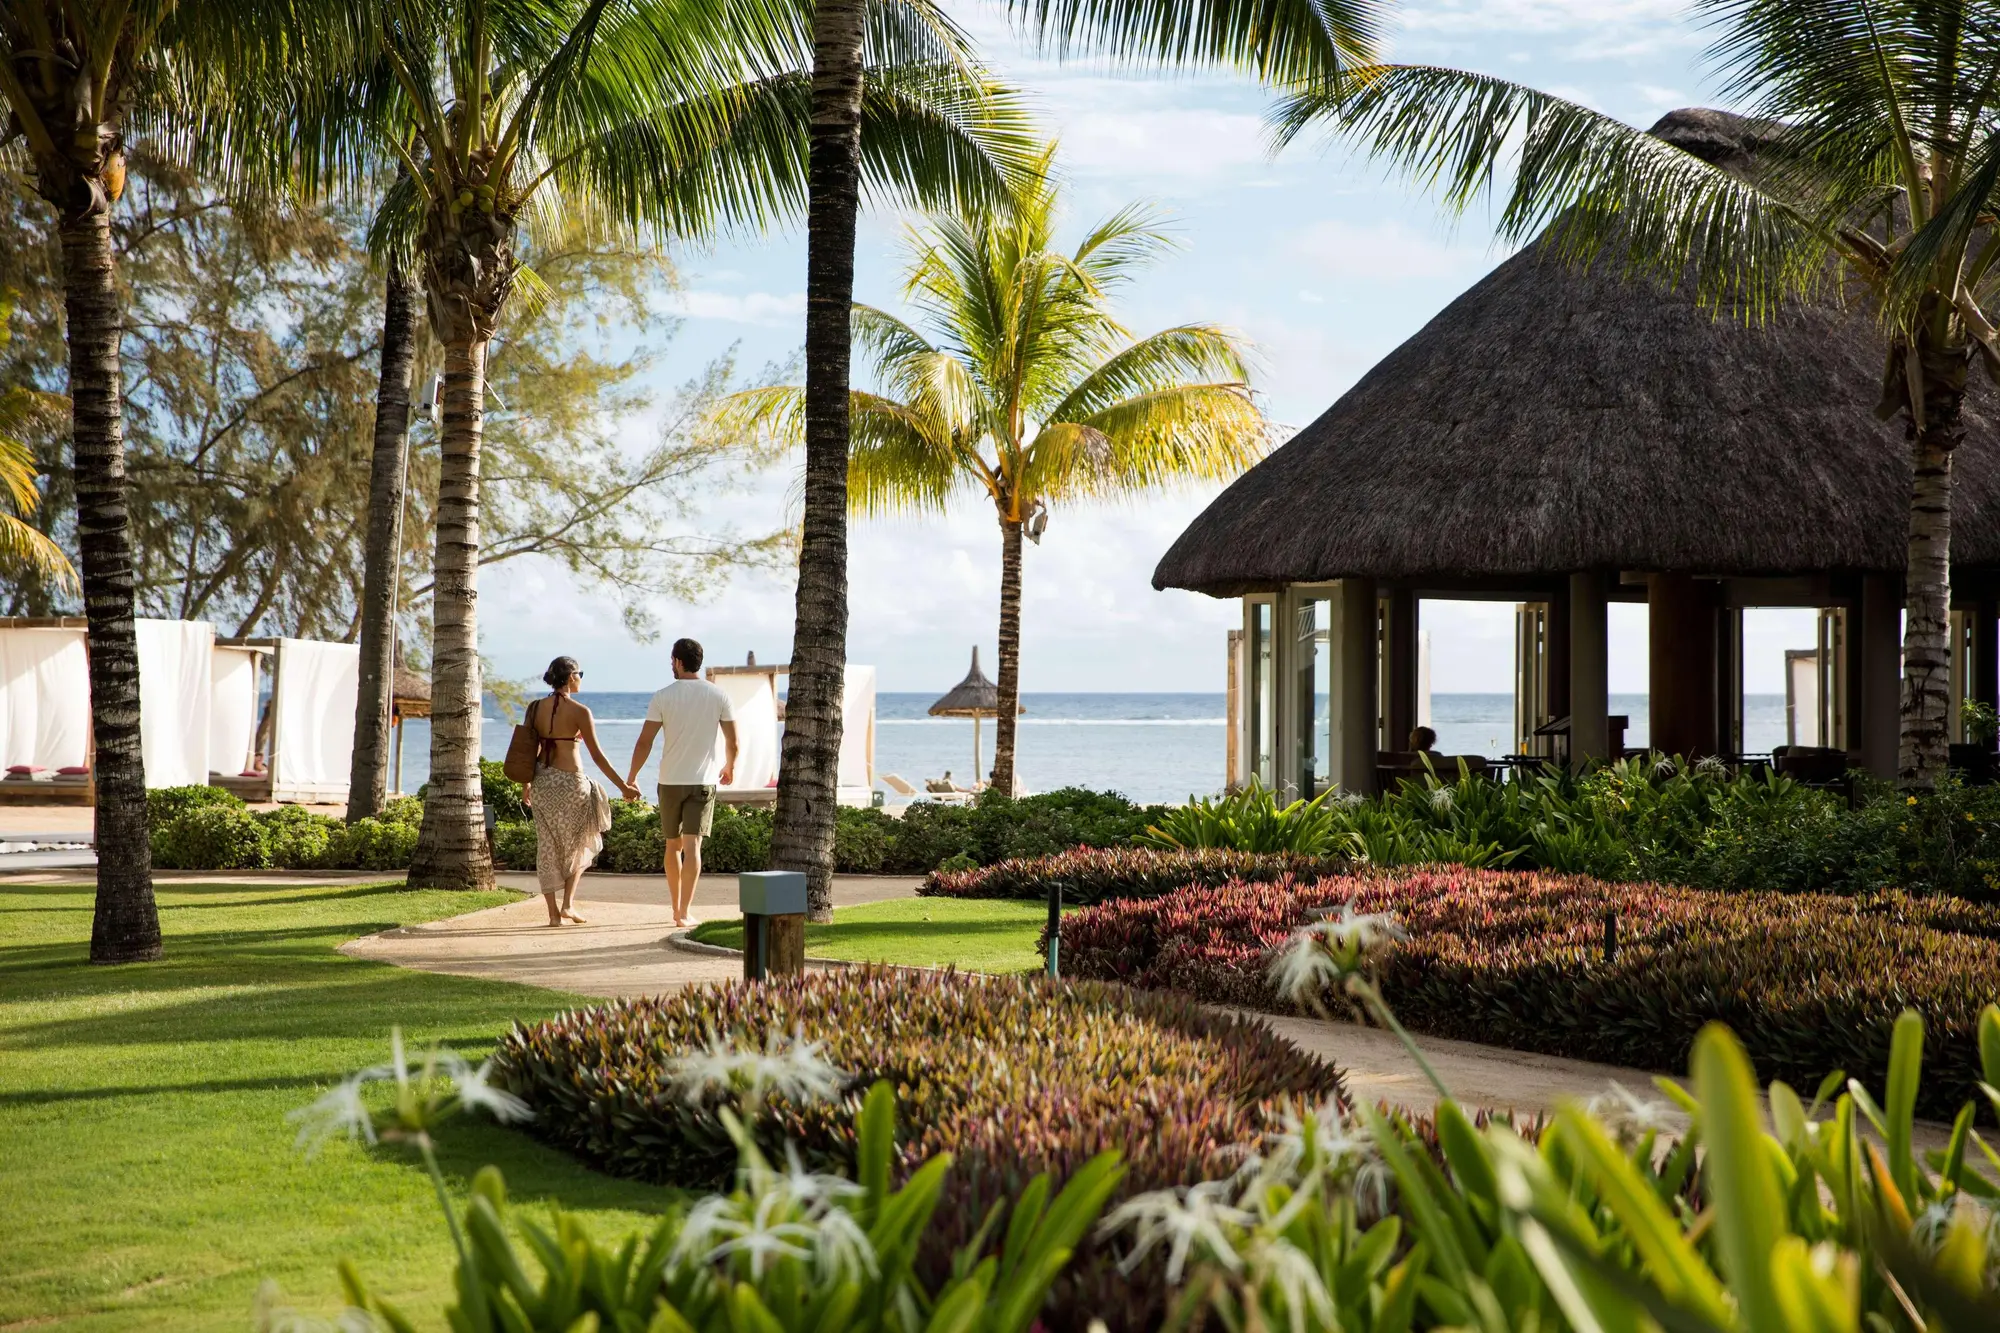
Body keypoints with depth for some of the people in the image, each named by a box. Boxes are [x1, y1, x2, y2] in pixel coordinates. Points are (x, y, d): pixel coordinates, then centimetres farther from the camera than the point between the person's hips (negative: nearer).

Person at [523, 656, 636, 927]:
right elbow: (597, 755, -12)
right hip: (570, 783, -4)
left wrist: (527, 784, 19)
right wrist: (623, 786, -6)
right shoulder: (579, 712, -11)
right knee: (577, 844, 16)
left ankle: (553, 912, 10)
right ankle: (567, 904, 7)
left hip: (542, 781, 4)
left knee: (547, 847, 10)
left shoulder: (535, 708, 2)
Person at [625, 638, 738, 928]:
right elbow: (733, 742, 3)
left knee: (673, 845, 15)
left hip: (670, 781, 0)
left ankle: (677, 909, 25)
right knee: (692, 846, -4)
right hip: (703, 781, 0)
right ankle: (684, 913, -14)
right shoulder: (718, 696, -1)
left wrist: (631, 777, 6)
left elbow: (644, 742, -6)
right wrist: (729, 767, 23)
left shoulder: (663, 697, -5)